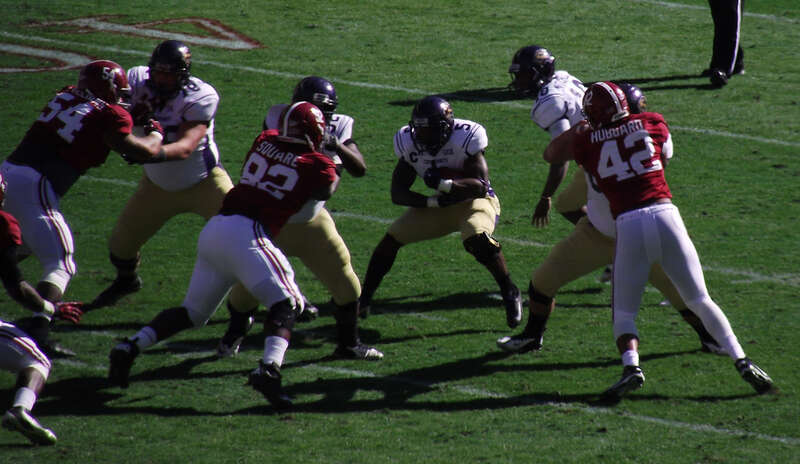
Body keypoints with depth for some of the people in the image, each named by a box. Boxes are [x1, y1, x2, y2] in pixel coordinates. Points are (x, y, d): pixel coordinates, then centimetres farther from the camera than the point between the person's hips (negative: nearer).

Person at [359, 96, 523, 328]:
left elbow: (481, 186, -29)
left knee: (478, 239, -35)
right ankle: (363, 298, 10)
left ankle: (510, 294, -17)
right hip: (440, 206, 5)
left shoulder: (465, 138, -25)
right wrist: (432, 202, -22)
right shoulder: (409, 143, -11)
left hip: (475, 201, -5)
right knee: (391, 239, -5)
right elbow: (398, 193, -8)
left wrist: (445, 184, -42)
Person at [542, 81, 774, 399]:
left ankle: (631, 366, -14)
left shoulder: (587, 140, 8)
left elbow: (550, 155, 26)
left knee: (624, 313, 11)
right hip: (665, 215, 1)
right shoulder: (653, 123, 11)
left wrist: (579, 129, 34)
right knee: (700, 301, 12)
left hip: (628, 226, -1)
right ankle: (741, 361, 4)